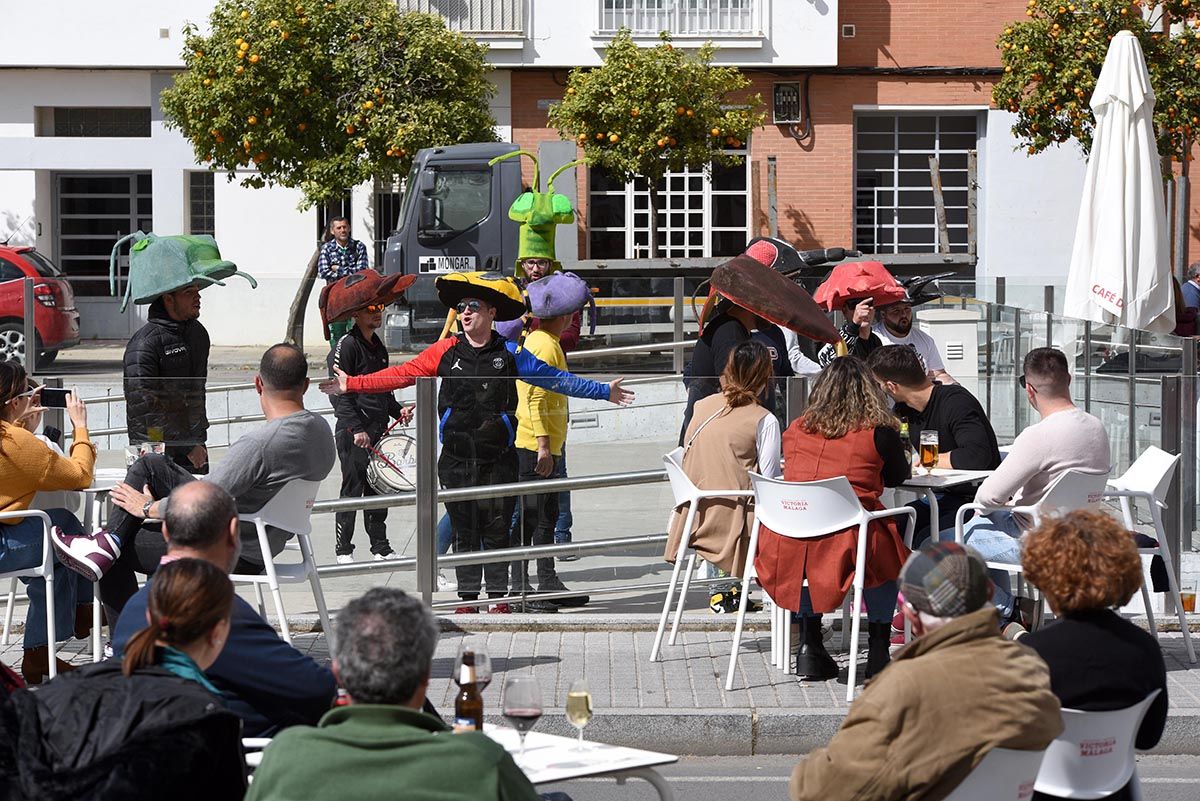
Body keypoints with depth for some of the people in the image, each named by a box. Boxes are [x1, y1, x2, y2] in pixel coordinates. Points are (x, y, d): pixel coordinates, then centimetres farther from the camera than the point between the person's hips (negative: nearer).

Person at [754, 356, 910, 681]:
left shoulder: (796, 429, 11)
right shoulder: (879, 431, 2)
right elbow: (897, 478, 19)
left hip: (787, 544, 3)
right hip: (847, 543, -3)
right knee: (887, 556, 26)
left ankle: (810, 648, 32)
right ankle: (878, 651, 22)